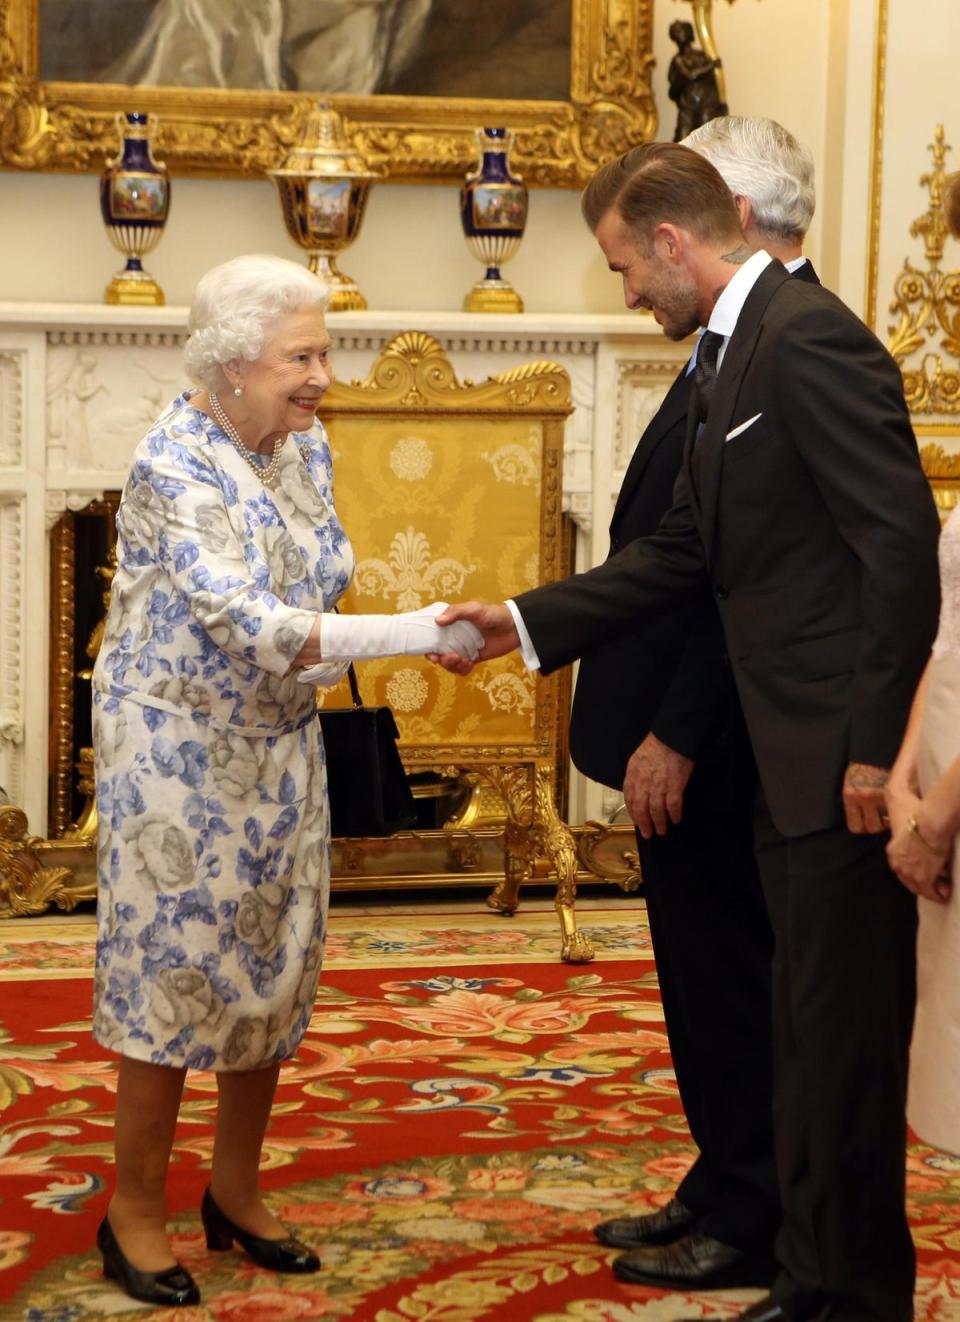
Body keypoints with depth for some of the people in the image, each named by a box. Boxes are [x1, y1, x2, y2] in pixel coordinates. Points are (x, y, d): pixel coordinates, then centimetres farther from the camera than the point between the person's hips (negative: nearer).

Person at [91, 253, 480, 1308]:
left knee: (272, 967, 11)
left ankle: (236, 1192, 26)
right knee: (175, 967, -1)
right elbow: (245, 623, -29)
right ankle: (135, 1211, 13)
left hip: (279, 747, 7)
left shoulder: (305, 448, 2)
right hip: (178, 744, -7)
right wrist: (420, 634, -33)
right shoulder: (172, 462, -21)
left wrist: (316, 661, -4)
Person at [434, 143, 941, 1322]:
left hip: (846, 755, -10)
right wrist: (523, 624, 16)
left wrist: (876, 747, -20)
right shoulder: (730, 354, 15)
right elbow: (684, 552, 19)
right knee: (806, 1033, 17)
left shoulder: (808, 338, -15)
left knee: (843, 1039, 0)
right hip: (790, 759, 10)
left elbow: (900, 541, -20)